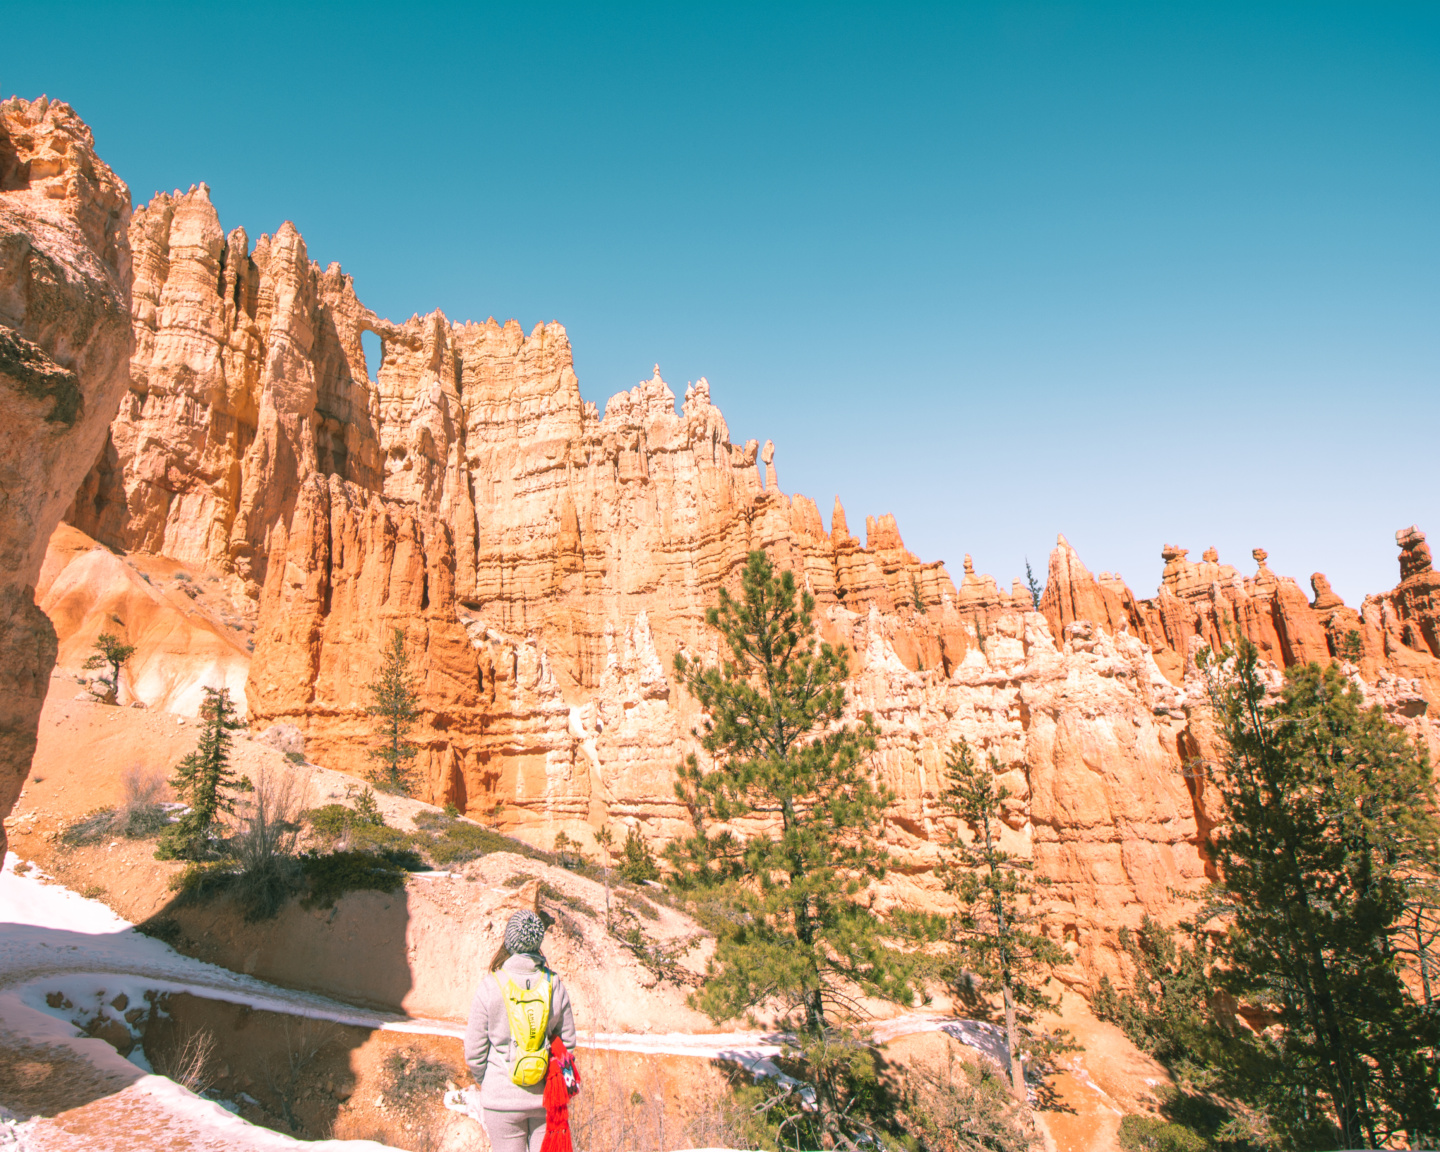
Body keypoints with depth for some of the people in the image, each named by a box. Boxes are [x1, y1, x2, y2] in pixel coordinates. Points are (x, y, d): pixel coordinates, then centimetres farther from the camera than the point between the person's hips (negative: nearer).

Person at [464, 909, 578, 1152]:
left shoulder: (490, 986, -12)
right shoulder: (555, 984, -7)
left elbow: (474, 1050, -6)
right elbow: (568, 1043, 1)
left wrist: (485, 1082, 12)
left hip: (502, 1098, -1)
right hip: (546, 1097, 2)